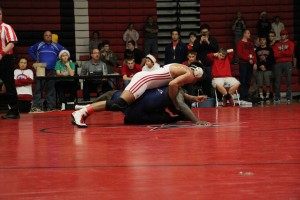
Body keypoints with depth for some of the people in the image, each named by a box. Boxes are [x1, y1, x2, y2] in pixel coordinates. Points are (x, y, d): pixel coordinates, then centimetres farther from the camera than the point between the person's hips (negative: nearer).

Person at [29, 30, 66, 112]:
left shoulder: (56, 46, 13)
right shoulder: (39, 45, 12)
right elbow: (30, 50, 19)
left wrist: (58, 59, 6)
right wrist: (36, 59, 7)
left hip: (52, 71, 1)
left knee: (51, 89, 3)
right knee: (38, 88, -8)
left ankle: (51, 106, 6)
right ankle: (36, 106, -10)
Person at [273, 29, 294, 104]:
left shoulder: (290, 43, 9)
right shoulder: (277, 44, 14)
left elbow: (290, 52, -7)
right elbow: (275, 54, -1)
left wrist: (280, 52, -3)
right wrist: (285, 53, -6)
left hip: (287, 63, -2)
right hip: (278, 64, 2)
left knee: (289, 80, -5)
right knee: (277, 81, -2)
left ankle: (288, 98, -3)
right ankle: (277, 98, 2)